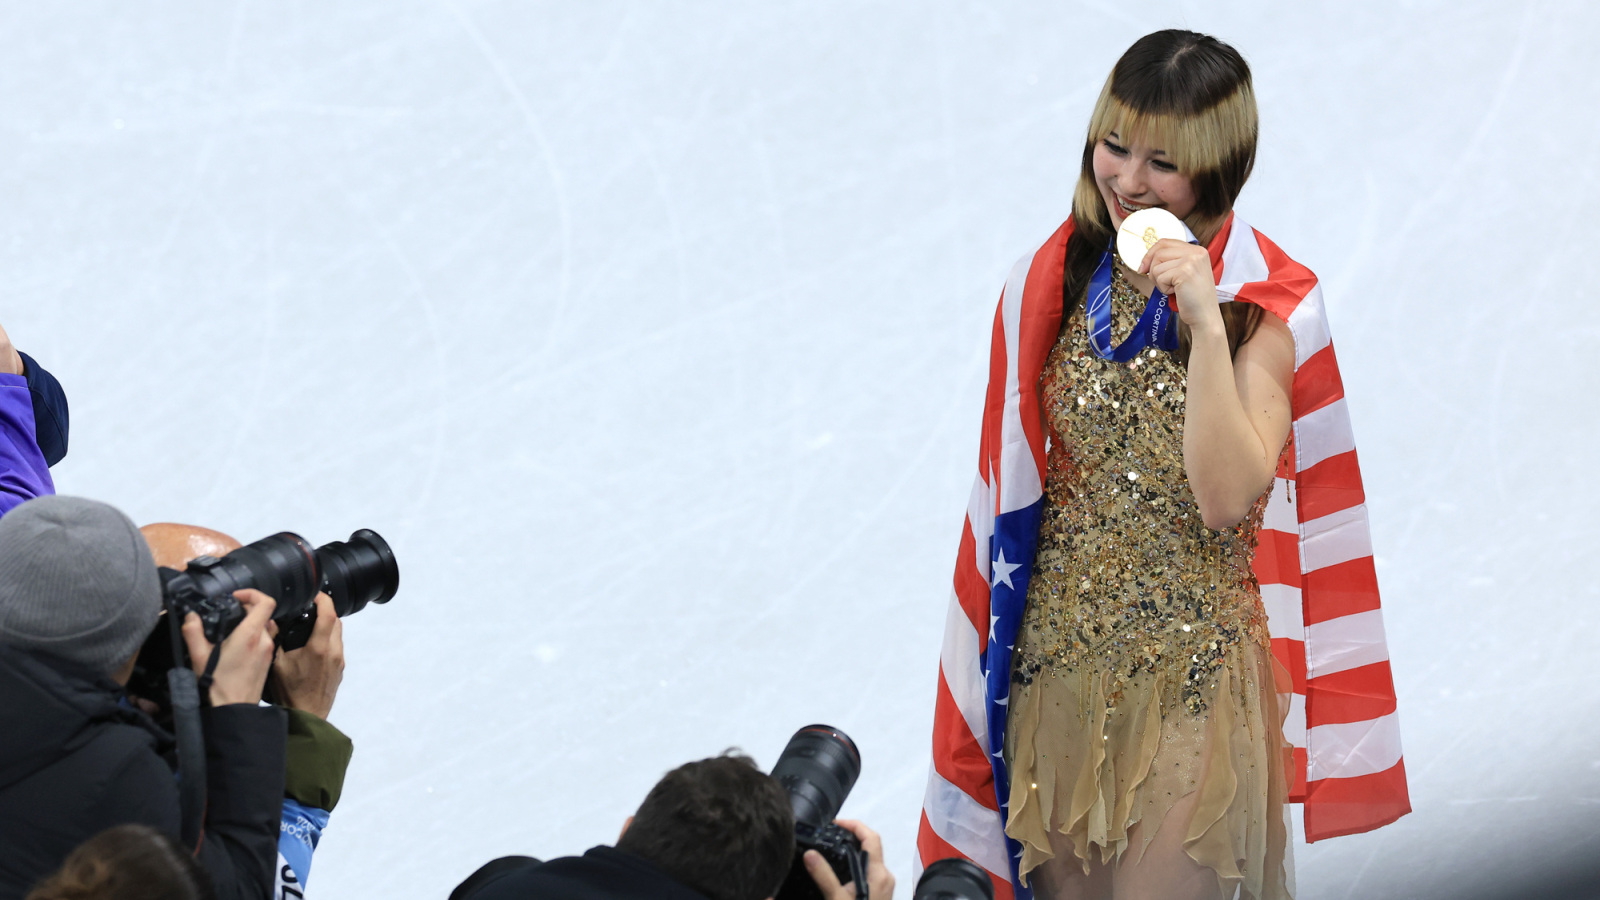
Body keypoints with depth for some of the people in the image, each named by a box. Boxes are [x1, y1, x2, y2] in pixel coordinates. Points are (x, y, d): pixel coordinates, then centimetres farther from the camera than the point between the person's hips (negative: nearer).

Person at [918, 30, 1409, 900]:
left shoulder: (1266, 307, -8)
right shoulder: (1054, 282, 4)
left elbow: (1225, 500, -19)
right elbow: (1015, 482, 11)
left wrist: (1204, 323, -25)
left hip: (1191, 666, -4)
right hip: (1056, 656, 4)